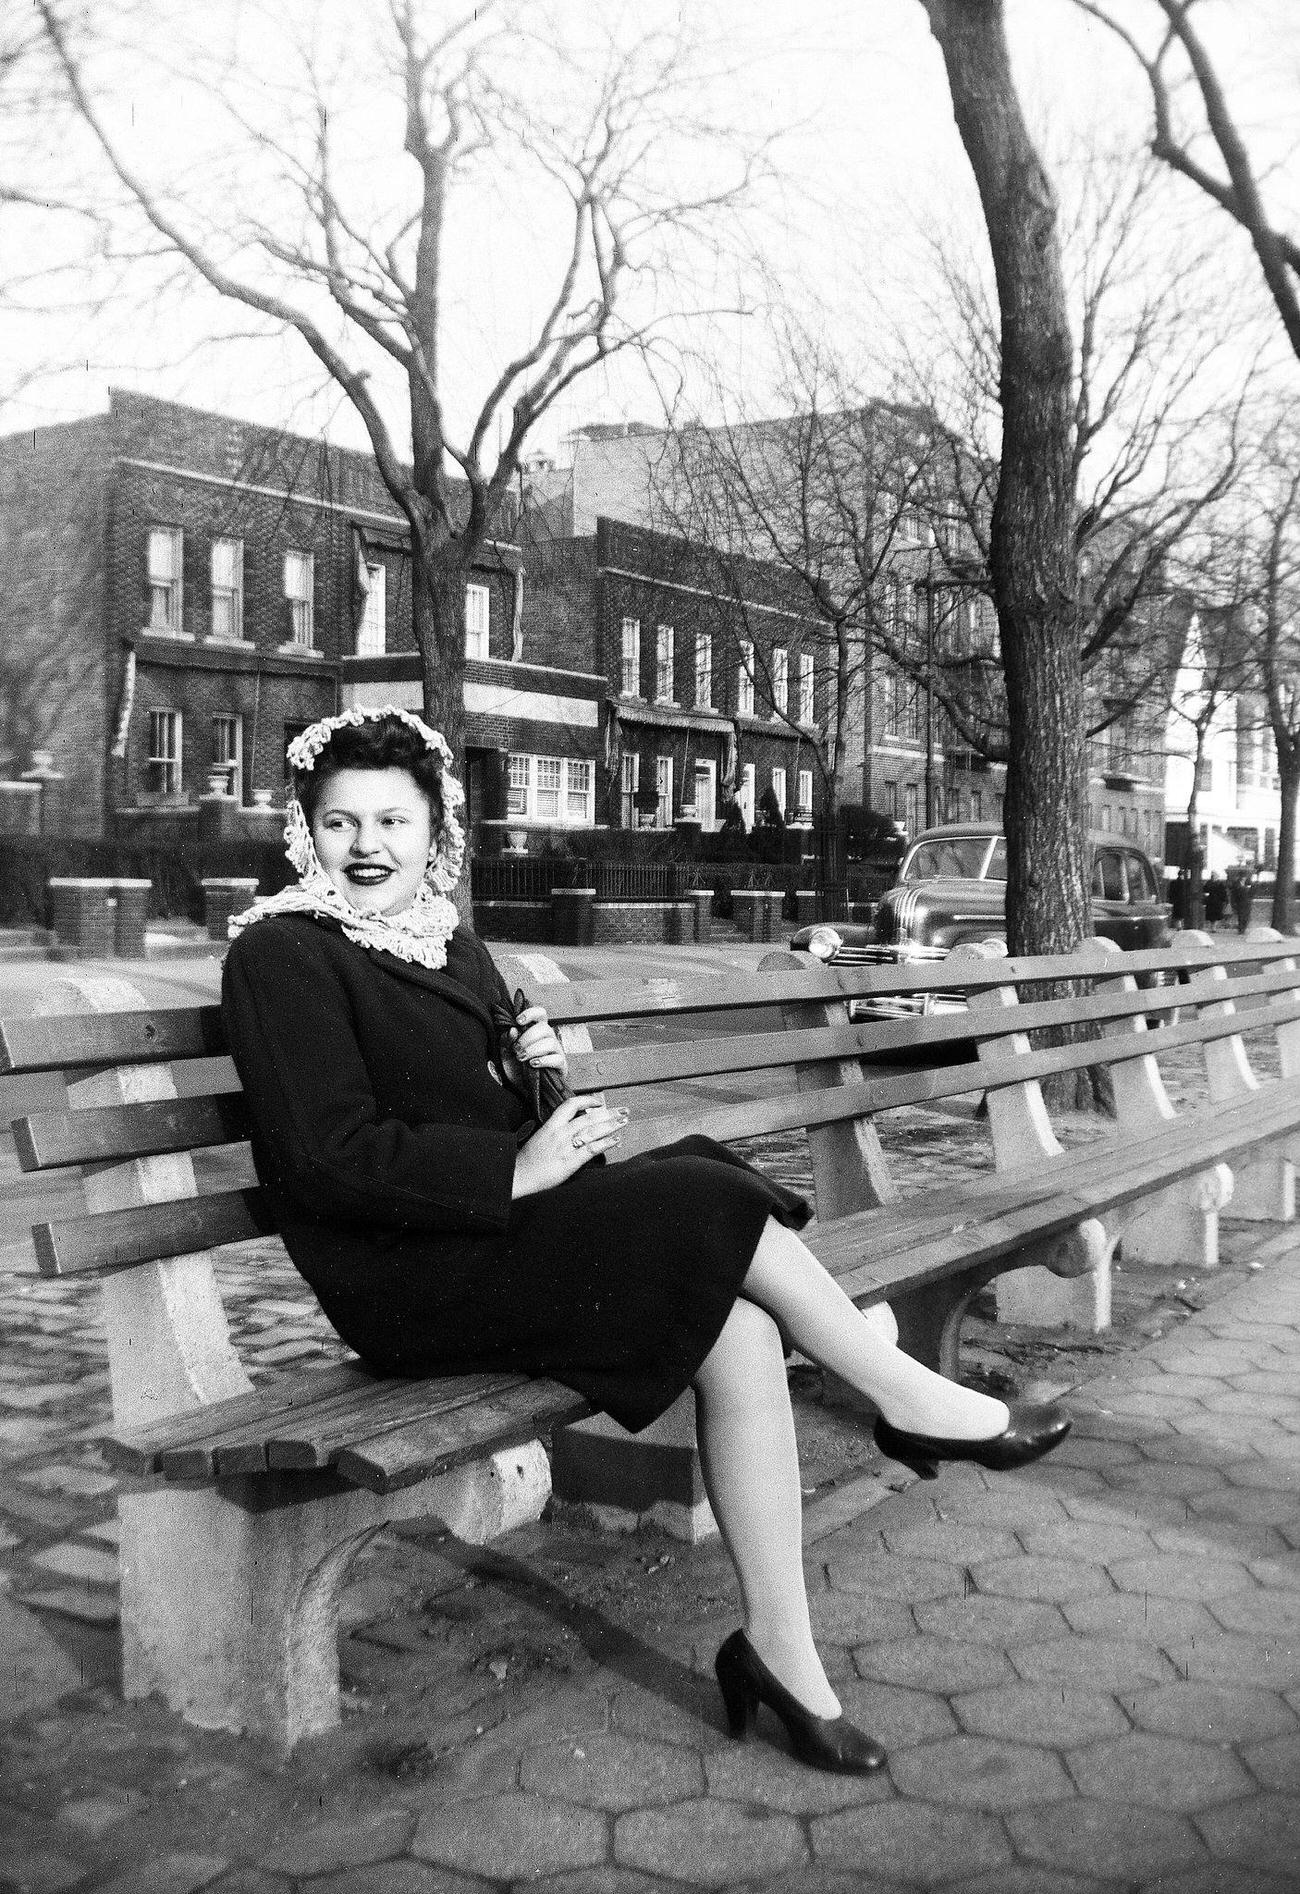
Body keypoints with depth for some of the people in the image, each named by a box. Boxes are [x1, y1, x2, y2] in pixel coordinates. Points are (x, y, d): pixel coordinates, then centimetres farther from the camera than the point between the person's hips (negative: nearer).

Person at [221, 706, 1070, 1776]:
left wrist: (539, 1074, 1)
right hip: (410, 1280, -7)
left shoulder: (452, 947, 18)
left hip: (503, 1238, 7)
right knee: (713, 1203, -21)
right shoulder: (281, 954, -5)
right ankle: (915, 1401, -2)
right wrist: (518, 1171, -17)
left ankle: (783, 1652, -12)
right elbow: (331, 1160, -15)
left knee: (739, 1327, -19)